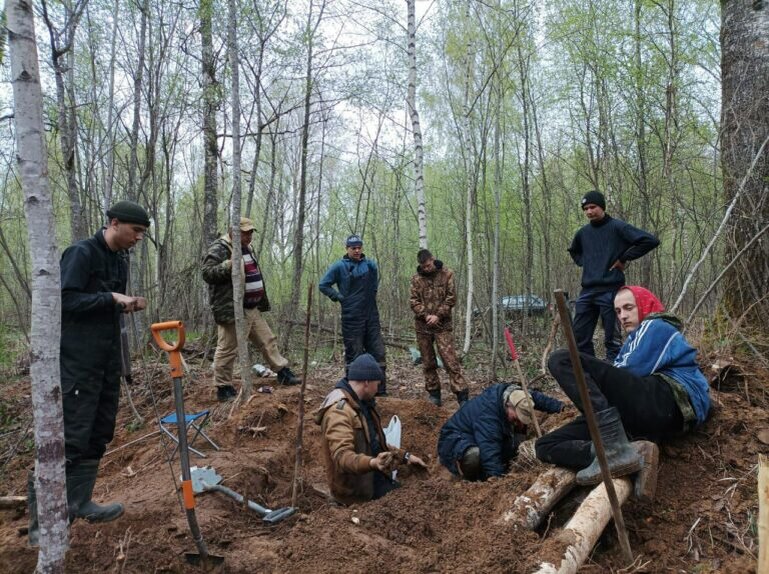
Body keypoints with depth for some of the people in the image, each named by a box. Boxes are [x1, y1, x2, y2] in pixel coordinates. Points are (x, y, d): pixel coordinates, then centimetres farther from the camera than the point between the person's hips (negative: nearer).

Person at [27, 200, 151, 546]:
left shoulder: (120, 259, 14)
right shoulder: (80, 253, -12)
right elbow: (65, 300, -19)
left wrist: (127, 305, 2)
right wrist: (111, 298, -19)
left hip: (108, 362, 9)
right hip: (77, 363, -9)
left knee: (98, 435, 12)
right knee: (68, 439, -7)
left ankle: (78, 502, 24)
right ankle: (41, 523, 2)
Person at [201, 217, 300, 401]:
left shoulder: (247, 248, 18)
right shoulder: (219, 249, -12)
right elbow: (207, 273, -20)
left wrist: (262, 302, 25)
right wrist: (229, 265, -32)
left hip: (253, 308, 9)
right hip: (233, 310, -9)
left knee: (268, 341, 16)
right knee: (228, 349, -1)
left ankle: (283, 373, 28)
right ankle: (223, 388, 11)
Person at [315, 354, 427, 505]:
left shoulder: (363, 404, 12)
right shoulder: (339, 410, -21)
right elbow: (342, 456, -32)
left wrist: (405, 456, 13)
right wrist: (372, 463, -48)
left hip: (374, 478, 9)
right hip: (356, 491, -9)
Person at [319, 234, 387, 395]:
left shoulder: (371, 265, 7)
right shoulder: (339, 266, -5)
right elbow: (323, 285, -2)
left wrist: (370, 297, 12)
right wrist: (339, 297, -7)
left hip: (371, 317, 4)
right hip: (352, 319, -4)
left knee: (378, 353, 5)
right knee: (354, 356, 2)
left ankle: (381, 391, 14)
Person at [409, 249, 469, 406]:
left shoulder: (446, 274, -1)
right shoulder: (416, 279, 4)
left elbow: (451, 298, -4)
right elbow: (414, 301, 0)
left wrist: (438, 316, -12)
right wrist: (426, 316, -15)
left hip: (442, 325, -3)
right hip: (423, 326, 3)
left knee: (450, 361, -9)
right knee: (428, 362, 9)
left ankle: (462, 395, -6)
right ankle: (434, 393, 22)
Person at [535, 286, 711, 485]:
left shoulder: (656, 327, 11)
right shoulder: (634, 340, 39)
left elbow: (631, 374, -3)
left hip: (669, 401, -8)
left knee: (562, 361, -20)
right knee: (546, 446, -1)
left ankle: (615, 450, -33)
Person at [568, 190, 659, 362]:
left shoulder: (617, 227, -3)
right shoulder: (583, 232, 14)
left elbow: (650, 240, -11)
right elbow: (574, 251, 36)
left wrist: (624, 258, -7)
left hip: (610, 291, -6)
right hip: (587, 291, 6)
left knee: (611, 339, 0)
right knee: (580, 337, 5)